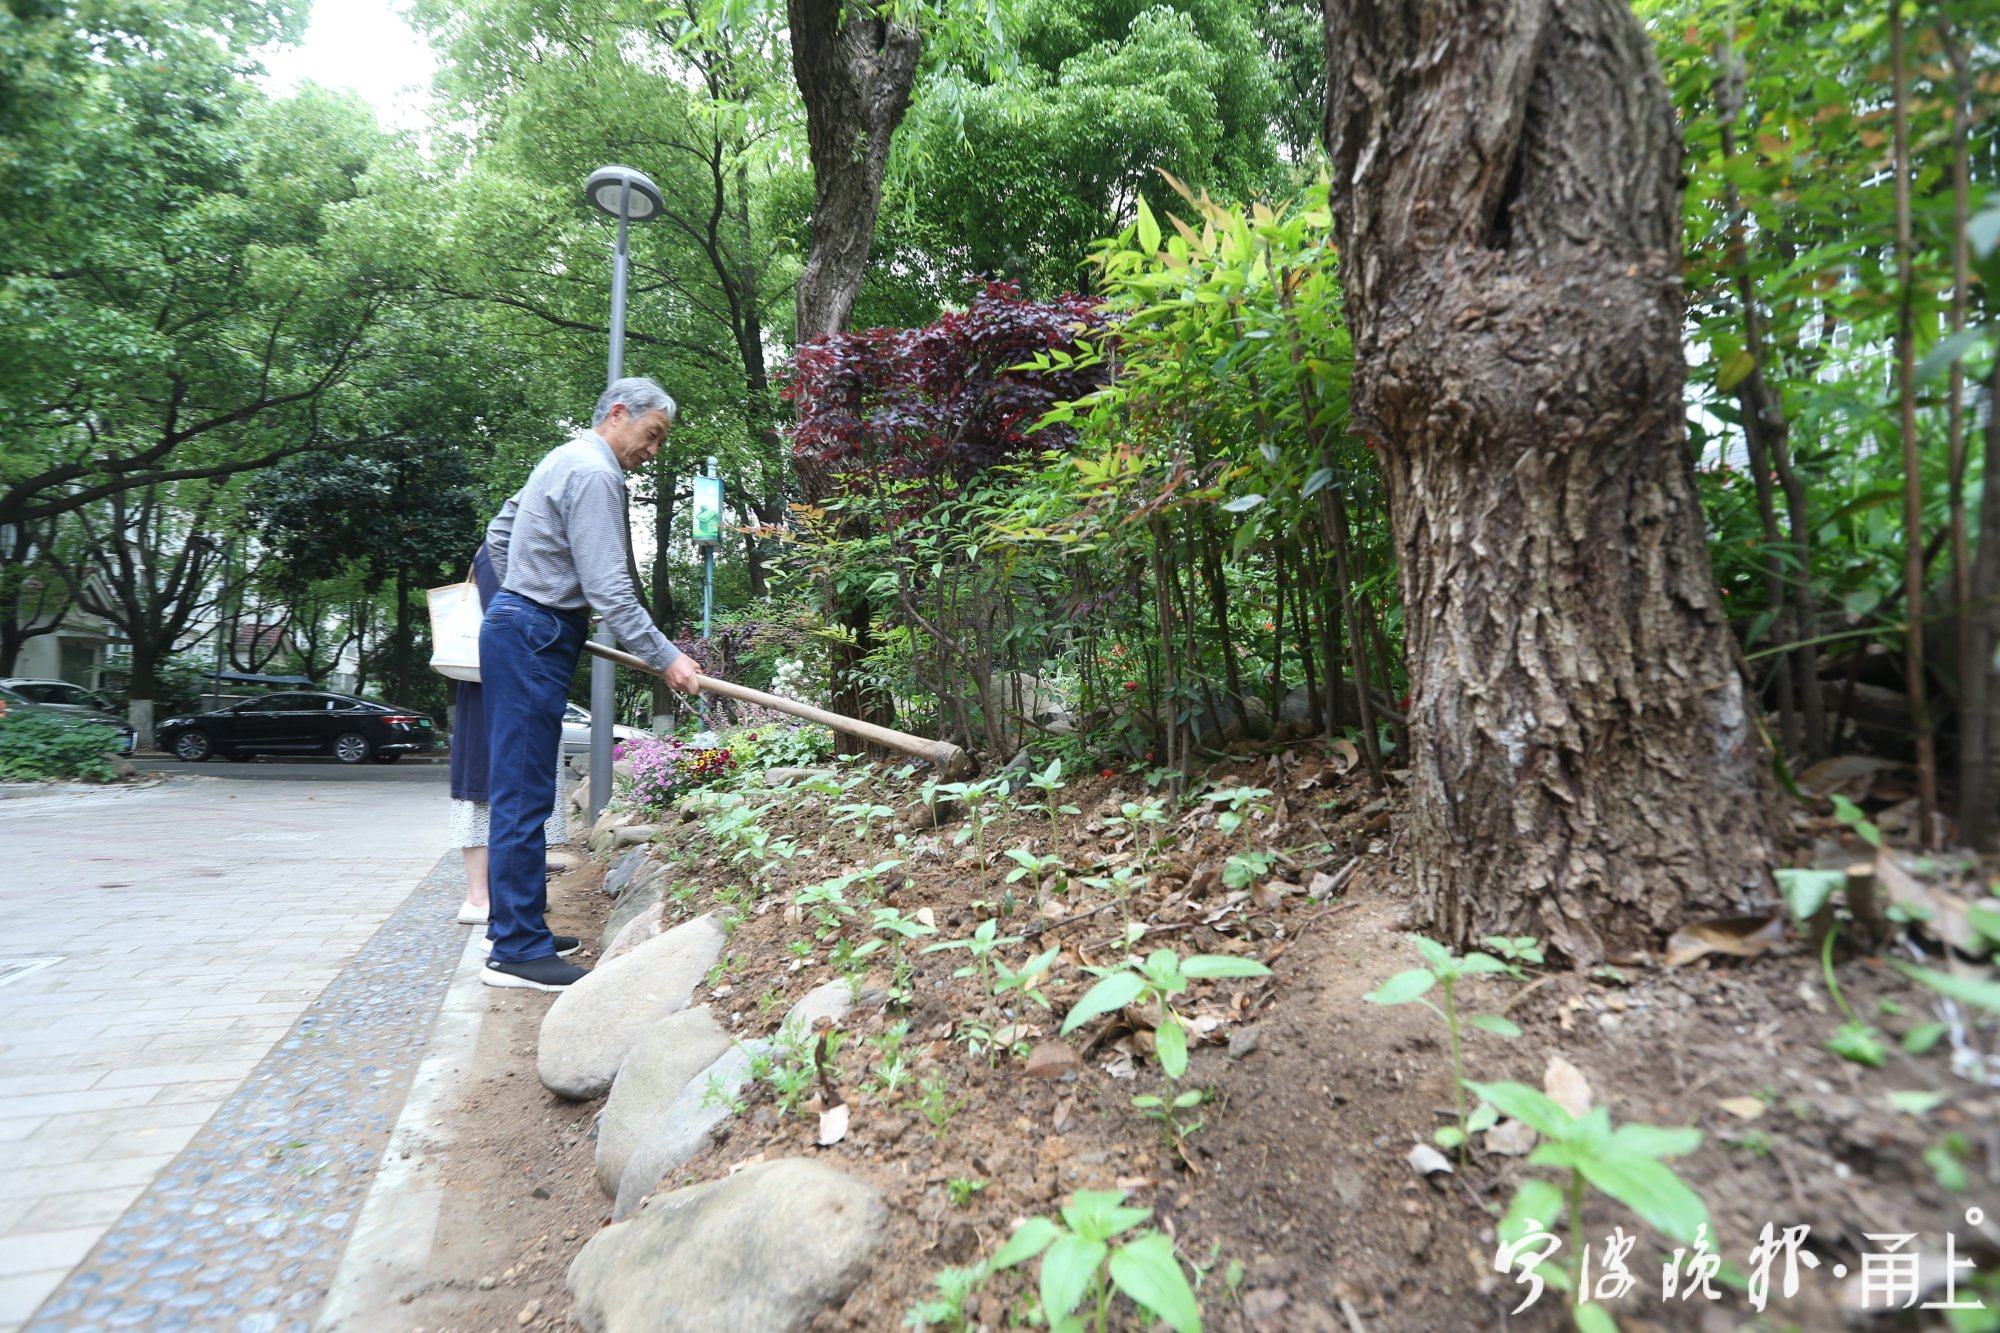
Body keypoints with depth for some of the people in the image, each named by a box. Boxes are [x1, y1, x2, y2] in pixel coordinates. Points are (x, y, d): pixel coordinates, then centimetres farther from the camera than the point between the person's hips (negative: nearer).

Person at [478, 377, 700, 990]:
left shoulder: (564, 460, 19)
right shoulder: (593, 473, -14)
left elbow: (499, 532, 27)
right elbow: (608, 589, -21)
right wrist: (665, 658, -20)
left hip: (523, 632, 11)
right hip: (533, 639, -11)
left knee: (522, 793, 11)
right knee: (524, 795, -9)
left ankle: (521, 931, 19)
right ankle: (518, 952, -5)